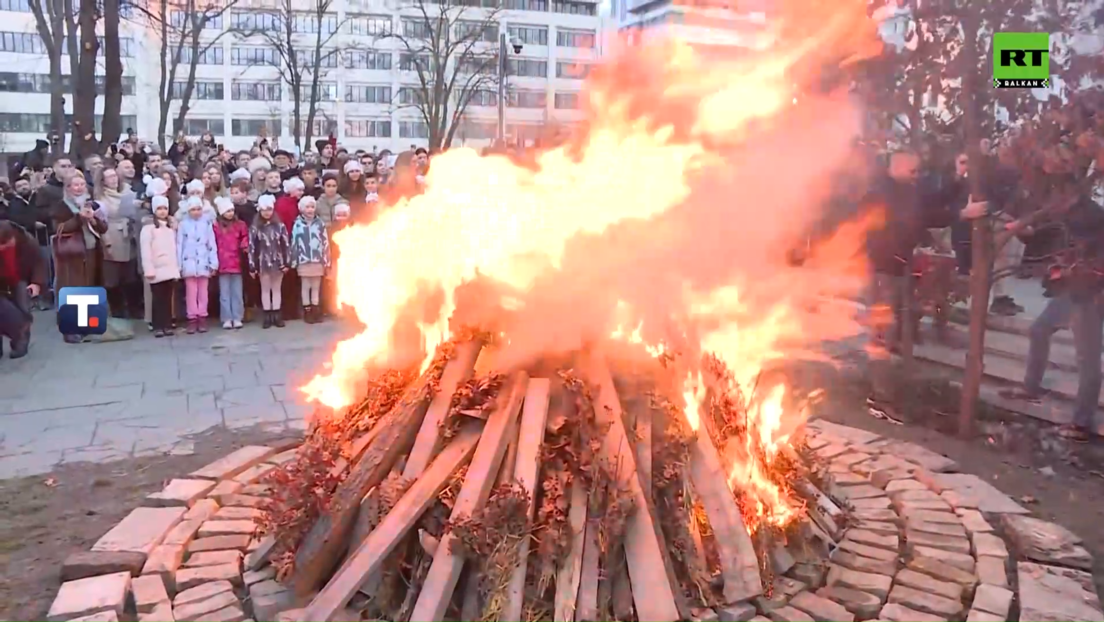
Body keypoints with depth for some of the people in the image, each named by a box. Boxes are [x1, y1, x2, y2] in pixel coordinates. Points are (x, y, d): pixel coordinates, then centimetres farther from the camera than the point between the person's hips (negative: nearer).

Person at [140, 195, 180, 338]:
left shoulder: (171, 227, 16)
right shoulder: (148, 227, -4)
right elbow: (145, 250, -10)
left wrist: (177, 268, 8)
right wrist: (149, 270, -15)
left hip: (171, 269, 5)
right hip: (157, 270, -5)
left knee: (168, 298, 7)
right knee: (157, 298, 0)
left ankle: (168, 325, 11)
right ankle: (157, 327, 4)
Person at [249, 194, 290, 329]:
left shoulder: (280, 226, 2)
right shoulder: (255, 228, -2)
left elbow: (285, 245, 2)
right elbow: (251, 247, -4)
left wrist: (286, 263, -2)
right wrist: (252, 266, -7)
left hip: (278, 261, 1)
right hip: (263, 262, -1)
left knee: (276, 289, 8)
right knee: (265, 289, 6)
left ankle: (277, 315, 13)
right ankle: (268, 316, 11)